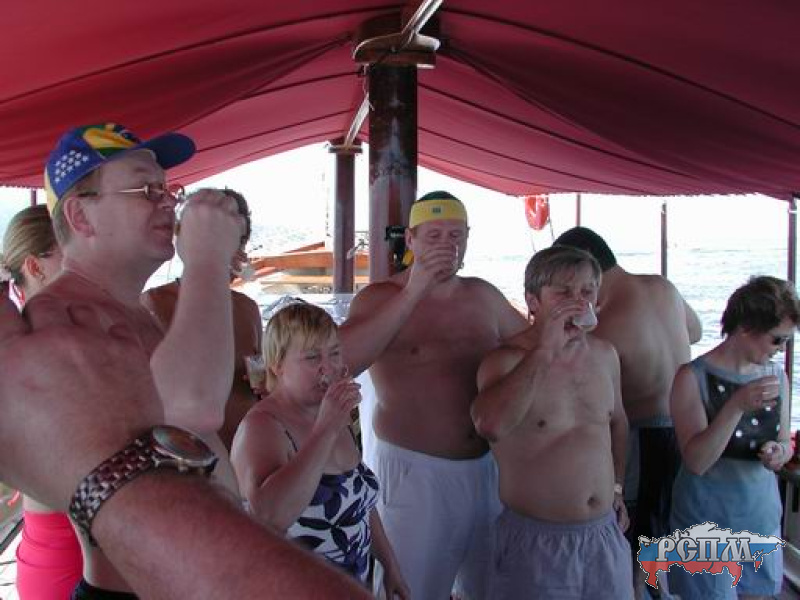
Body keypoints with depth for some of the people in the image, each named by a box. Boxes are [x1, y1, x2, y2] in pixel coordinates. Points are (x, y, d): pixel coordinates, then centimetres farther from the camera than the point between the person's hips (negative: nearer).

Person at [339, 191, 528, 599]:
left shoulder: (484, 296, 6)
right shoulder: (379, 298, -8)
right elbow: (340, 362, -27)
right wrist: (412, 293, -28)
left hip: (488, 468, 5)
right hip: (413, 473, -5)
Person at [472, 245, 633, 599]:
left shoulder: (604, 354, 4)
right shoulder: (507, 360, -15)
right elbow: (489, 425, -36)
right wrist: (544, 353, -31)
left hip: (605, 533, 6)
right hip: (535, 540, -5)